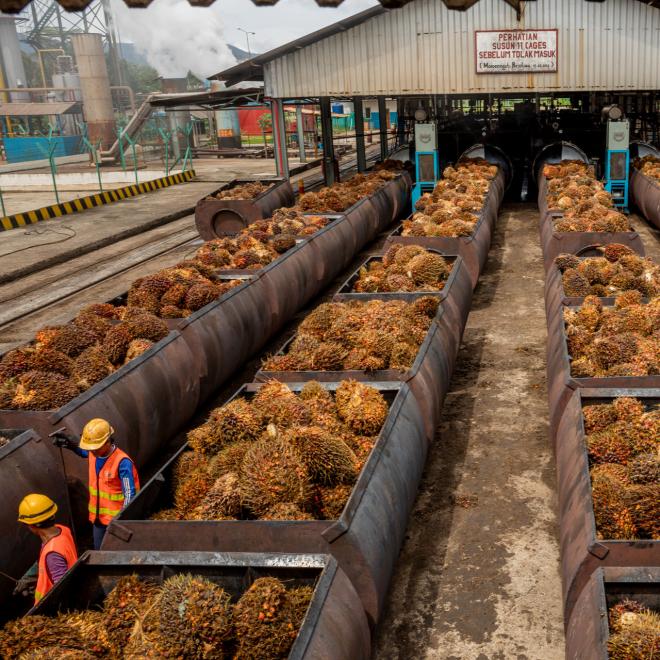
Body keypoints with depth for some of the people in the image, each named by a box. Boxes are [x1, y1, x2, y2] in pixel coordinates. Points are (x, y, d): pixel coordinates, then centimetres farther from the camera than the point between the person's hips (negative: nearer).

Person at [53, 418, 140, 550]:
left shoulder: (122, 462, -27)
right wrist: (69, 443, 5)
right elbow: (83, 451, 23)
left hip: (115, 519, -7)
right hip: (98, 516, 7)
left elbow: (130, 494, -25)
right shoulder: (93, 454, -4)